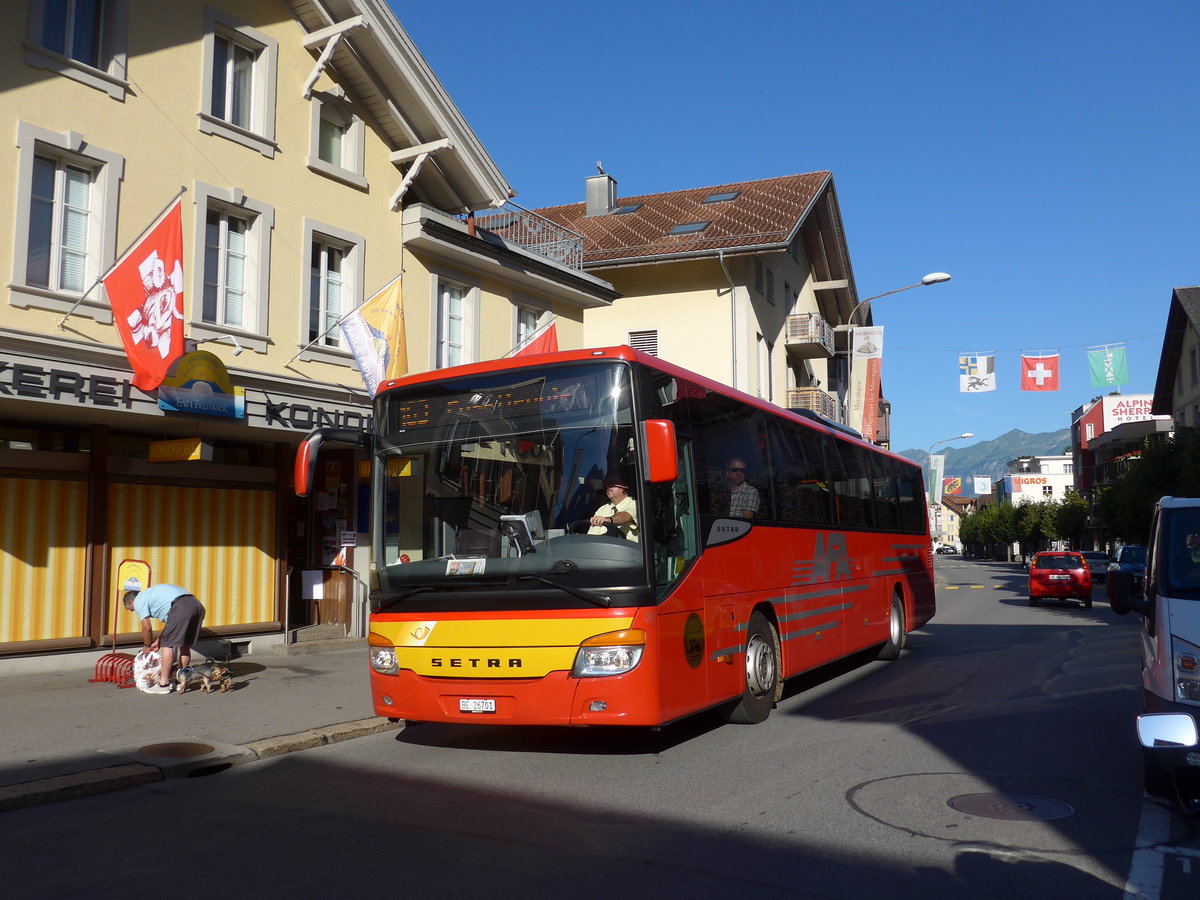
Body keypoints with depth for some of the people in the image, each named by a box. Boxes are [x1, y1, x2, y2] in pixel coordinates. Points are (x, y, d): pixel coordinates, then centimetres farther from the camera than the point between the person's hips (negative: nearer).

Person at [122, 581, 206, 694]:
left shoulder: (139, 601, 11)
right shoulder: (152, 593, 37)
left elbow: (147, 628, 5)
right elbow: (170, 622, 36)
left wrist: (147, 645, 21)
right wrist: (159, 641, 38)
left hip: (181, 608, -9)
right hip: (197, 605, 9)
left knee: (167, 645, 0)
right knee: (185, 645, 17)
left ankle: (164, 684, 2)